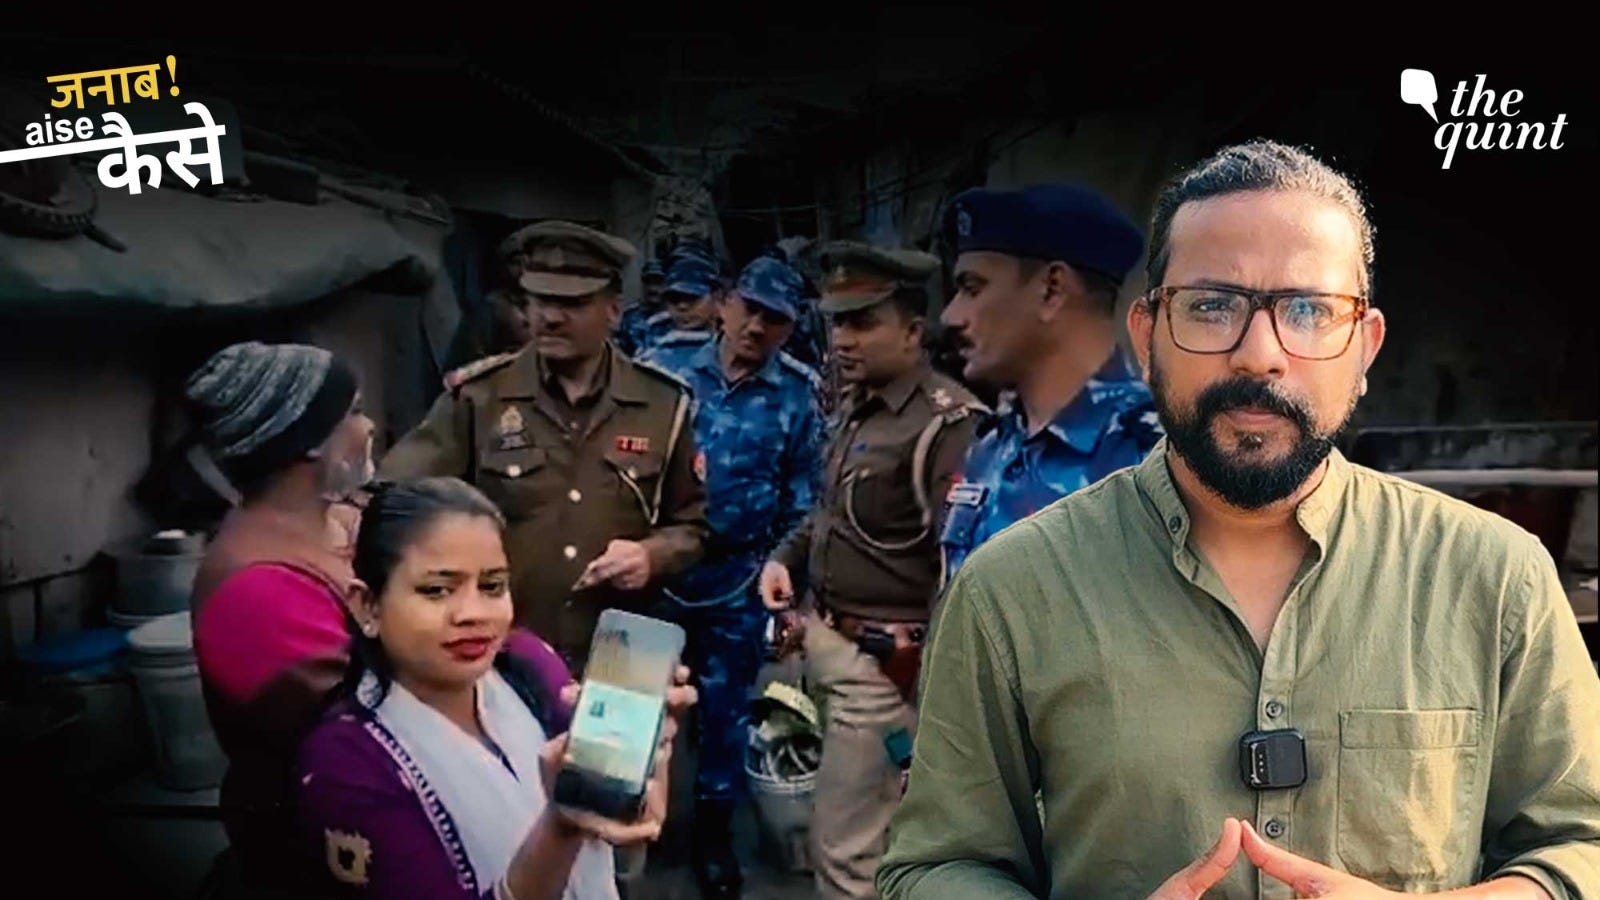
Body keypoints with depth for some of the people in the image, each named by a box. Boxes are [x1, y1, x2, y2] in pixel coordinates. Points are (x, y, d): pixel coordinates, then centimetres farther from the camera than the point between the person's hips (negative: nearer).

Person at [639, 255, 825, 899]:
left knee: (725, 707, 13)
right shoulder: (666, 364, -5)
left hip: (738, 583, 0)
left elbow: (802, 503, 0)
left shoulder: (799, 395, -5)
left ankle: (713, 830, 33)